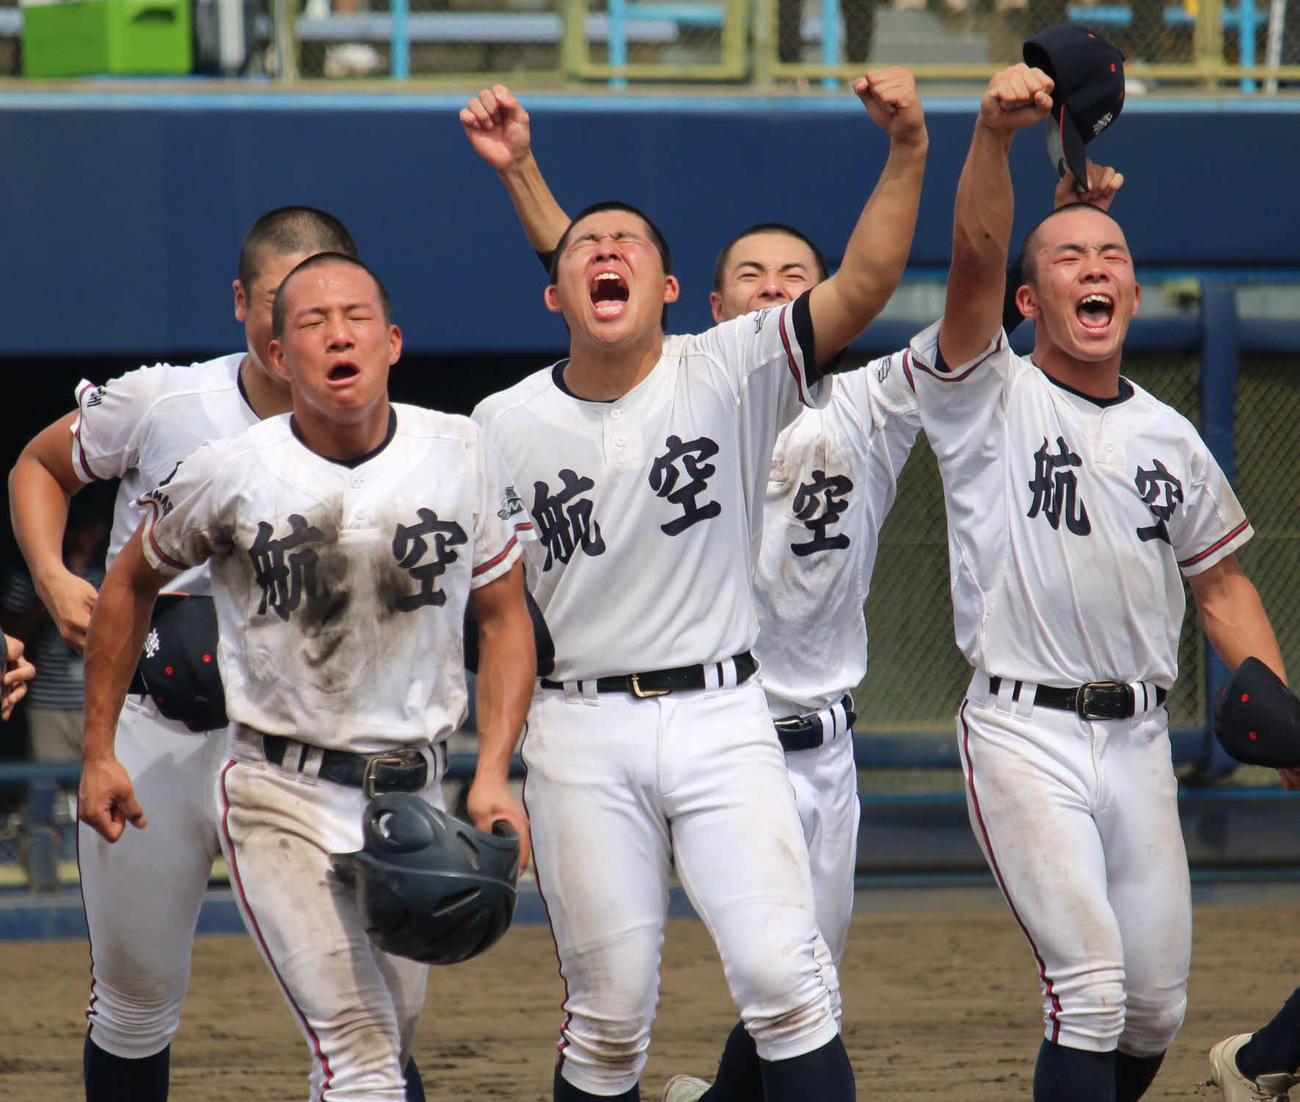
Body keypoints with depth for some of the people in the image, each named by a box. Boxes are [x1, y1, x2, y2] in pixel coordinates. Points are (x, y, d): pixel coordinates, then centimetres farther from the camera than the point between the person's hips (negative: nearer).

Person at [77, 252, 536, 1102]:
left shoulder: (462, 457, -3)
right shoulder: (232, 474, -9)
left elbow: (504, 618, 6)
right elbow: (133, 583, 8)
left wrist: (493, 775, -5)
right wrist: (99, 752, 9)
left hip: (413, 797, 3)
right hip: (282, 799, -3)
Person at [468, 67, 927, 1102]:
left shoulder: (729, 376, -2)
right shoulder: (503, 425, 3)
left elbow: (861, 288, -14)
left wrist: (907, 151, -27)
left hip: (721, 716, -1)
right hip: (581, 733, 1)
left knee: (785, 979, -12)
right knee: (609, 1012, 4)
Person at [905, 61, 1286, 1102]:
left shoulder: (1170, 438, 13)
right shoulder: (990, 400, -2)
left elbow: (1222, 585, 19)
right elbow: (975, 260, -18)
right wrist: (995, 136, -34)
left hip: (1138, 735, 5)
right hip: (1024, 732, -5)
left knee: (1157, 1002, 9)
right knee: (1090, 983, -16)